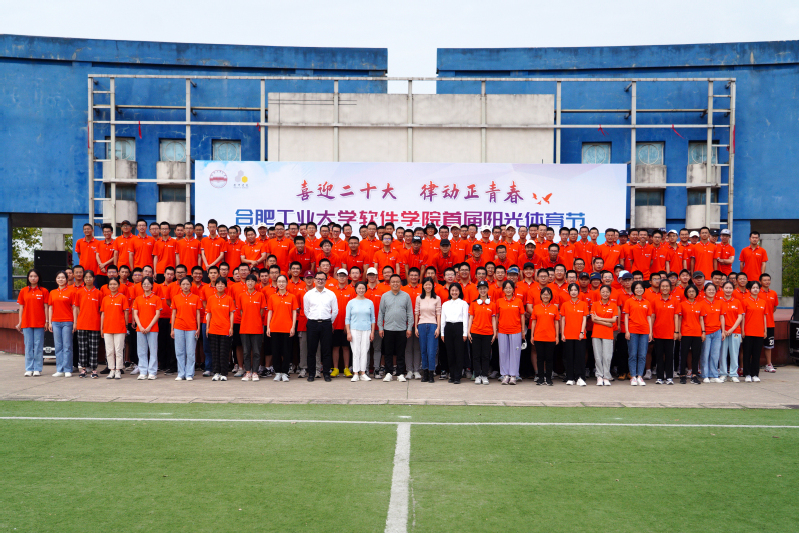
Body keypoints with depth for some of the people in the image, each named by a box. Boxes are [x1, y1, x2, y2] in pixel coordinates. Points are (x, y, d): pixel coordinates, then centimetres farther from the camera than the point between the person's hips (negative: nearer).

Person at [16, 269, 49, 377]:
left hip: (39, 323, -2)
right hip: (26, 322, 2)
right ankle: (29, 369, 10)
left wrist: (47, 321, -2)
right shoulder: (23, 291, 8)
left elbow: (46, 307, 2)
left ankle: (37, 369, 7)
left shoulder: (44, 291, 2)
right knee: (28, 346, 5)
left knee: (38, 346, 0)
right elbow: (21, 307, 9)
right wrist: (20, 322, 6)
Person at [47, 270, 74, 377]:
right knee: (58, 347, 7)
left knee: (67, 346, -3)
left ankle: (67, 370, 2)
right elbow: (50, 308, 14)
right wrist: (49, 322, 8)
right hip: (55, 322, 4)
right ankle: (59, 370, 12)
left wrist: (75, 322, -6)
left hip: (67, 322, -4)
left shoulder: (71, 291, 0)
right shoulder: (52, 293, 13)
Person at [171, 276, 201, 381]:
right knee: (179, 352, 4)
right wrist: (172, 329, 6)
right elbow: (173, 314, 9)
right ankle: (181, 374, 12)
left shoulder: (196, 298, 3)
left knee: (190, 352, 0)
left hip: (191, 328, -1)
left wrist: (198, 328, -1)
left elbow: (198, 314, 5)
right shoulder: (176, 298, 6)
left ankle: (189, 374, 8)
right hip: (179, 328, 1)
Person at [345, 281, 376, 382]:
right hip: (354, 330, -1)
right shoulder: (351, 302, 4)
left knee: (365, 352, 2)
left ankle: (363, 373, 9)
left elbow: (373, 318, 10)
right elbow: (347, 319, 4)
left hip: (366, 330, 1)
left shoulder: (369, 303, 8)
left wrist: (372, 332, 4)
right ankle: (355, 374, 2)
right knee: (356, 352, -2)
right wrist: (348, 332, -3)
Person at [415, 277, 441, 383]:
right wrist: (415, 327, 5)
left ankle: (431, 374, -1)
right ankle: (425, 374, 12)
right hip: (421, 326, 2)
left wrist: (438, 328, -5)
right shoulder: (419, 298, 8)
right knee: (423, 351, 5)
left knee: (431, 351, -7)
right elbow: (416, 313, 10)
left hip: (432, 326, -2)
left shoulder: (437, 299, 3)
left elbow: (438, 314, 2)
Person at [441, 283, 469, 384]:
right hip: (448, 328, 3)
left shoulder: (463, 304, 6)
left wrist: (465, 333, -5)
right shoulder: (445, 304, 15)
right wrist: (442, 333, 10)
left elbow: (465, 319, 1)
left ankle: (457, 377, -1)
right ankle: (452, 376, 12)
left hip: (459, 327, -3)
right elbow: (443, 319, 16)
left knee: (459, 353, -4)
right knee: (450, 353, 4)